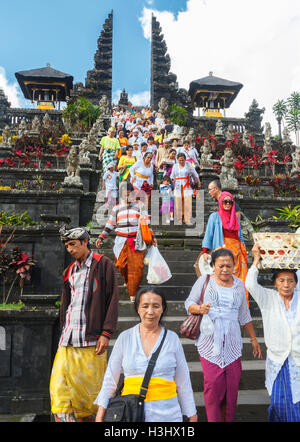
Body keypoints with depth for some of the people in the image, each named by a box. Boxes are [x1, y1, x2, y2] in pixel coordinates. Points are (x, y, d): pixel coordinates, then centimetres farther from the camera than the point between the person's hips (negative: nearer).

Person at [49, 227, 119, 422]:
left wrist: (106, 333, -12)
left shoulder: (103, 264, 0)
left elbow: (113, 300, -6)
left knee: (90, 388, 2)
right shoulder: (70, 271, 18)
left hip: (91, 338, -5)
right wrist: (64, 331, 17)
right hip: (68, 340, 6)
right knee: (60, 387, 0)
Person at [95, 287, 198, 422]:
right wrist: (100, 413, 2)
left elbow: (183, 381, 7)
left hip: (166, 414, -1)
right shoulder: (125, 338, 0)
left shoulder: (172, 338, 1)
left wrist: (192, 415, 7)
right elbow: (111, 378, 5)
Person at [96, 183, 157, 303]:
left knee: (136, 266, -9)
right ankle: (127, 281, 34)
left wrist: (152, 236, -2)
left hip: (136, 241, -2)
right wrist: (101, 238, 9)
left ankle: (132, 294, 1)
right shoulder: (117, 208, 13)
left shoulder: (140, 205, 8)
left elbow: (146, 223, 5)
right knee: (121, 265, 1)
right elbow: (109, 225, 15)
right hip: (121, 242, 2)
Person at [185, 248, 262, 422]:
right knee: (213, 385, -7)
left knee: (232, 384, 3)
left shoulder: (238, 284, 11)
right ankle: (213, 419, 7)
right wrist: (200, 309, -18)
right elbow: (189, 303, 3)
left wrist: (253, 338, 20)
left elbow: (244, 315, 19)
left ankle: (227, 419, 18)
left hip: (232, 342, 3)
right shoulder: (204, 281, 1)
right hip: (209, 341, -3)